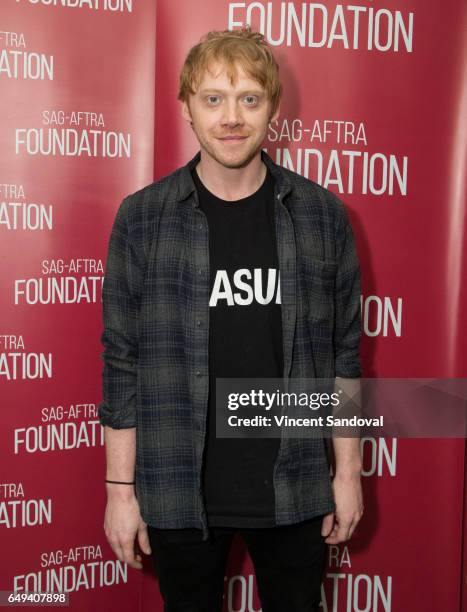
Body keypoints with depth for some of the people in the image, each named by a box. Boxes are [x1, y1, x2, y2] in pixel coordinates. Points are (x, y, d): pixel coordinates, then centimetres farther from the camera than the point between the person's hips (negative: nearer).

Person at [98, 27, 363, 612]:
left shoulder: (322, 214, -3)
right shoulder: (142, 217, -6)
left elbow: (343, 351, 3)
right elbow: (121, 361, -3)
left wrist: (348, 471, 4)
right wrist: (120, 487, -2)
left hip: (294, 488, 1)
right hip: (179, 492, 0)